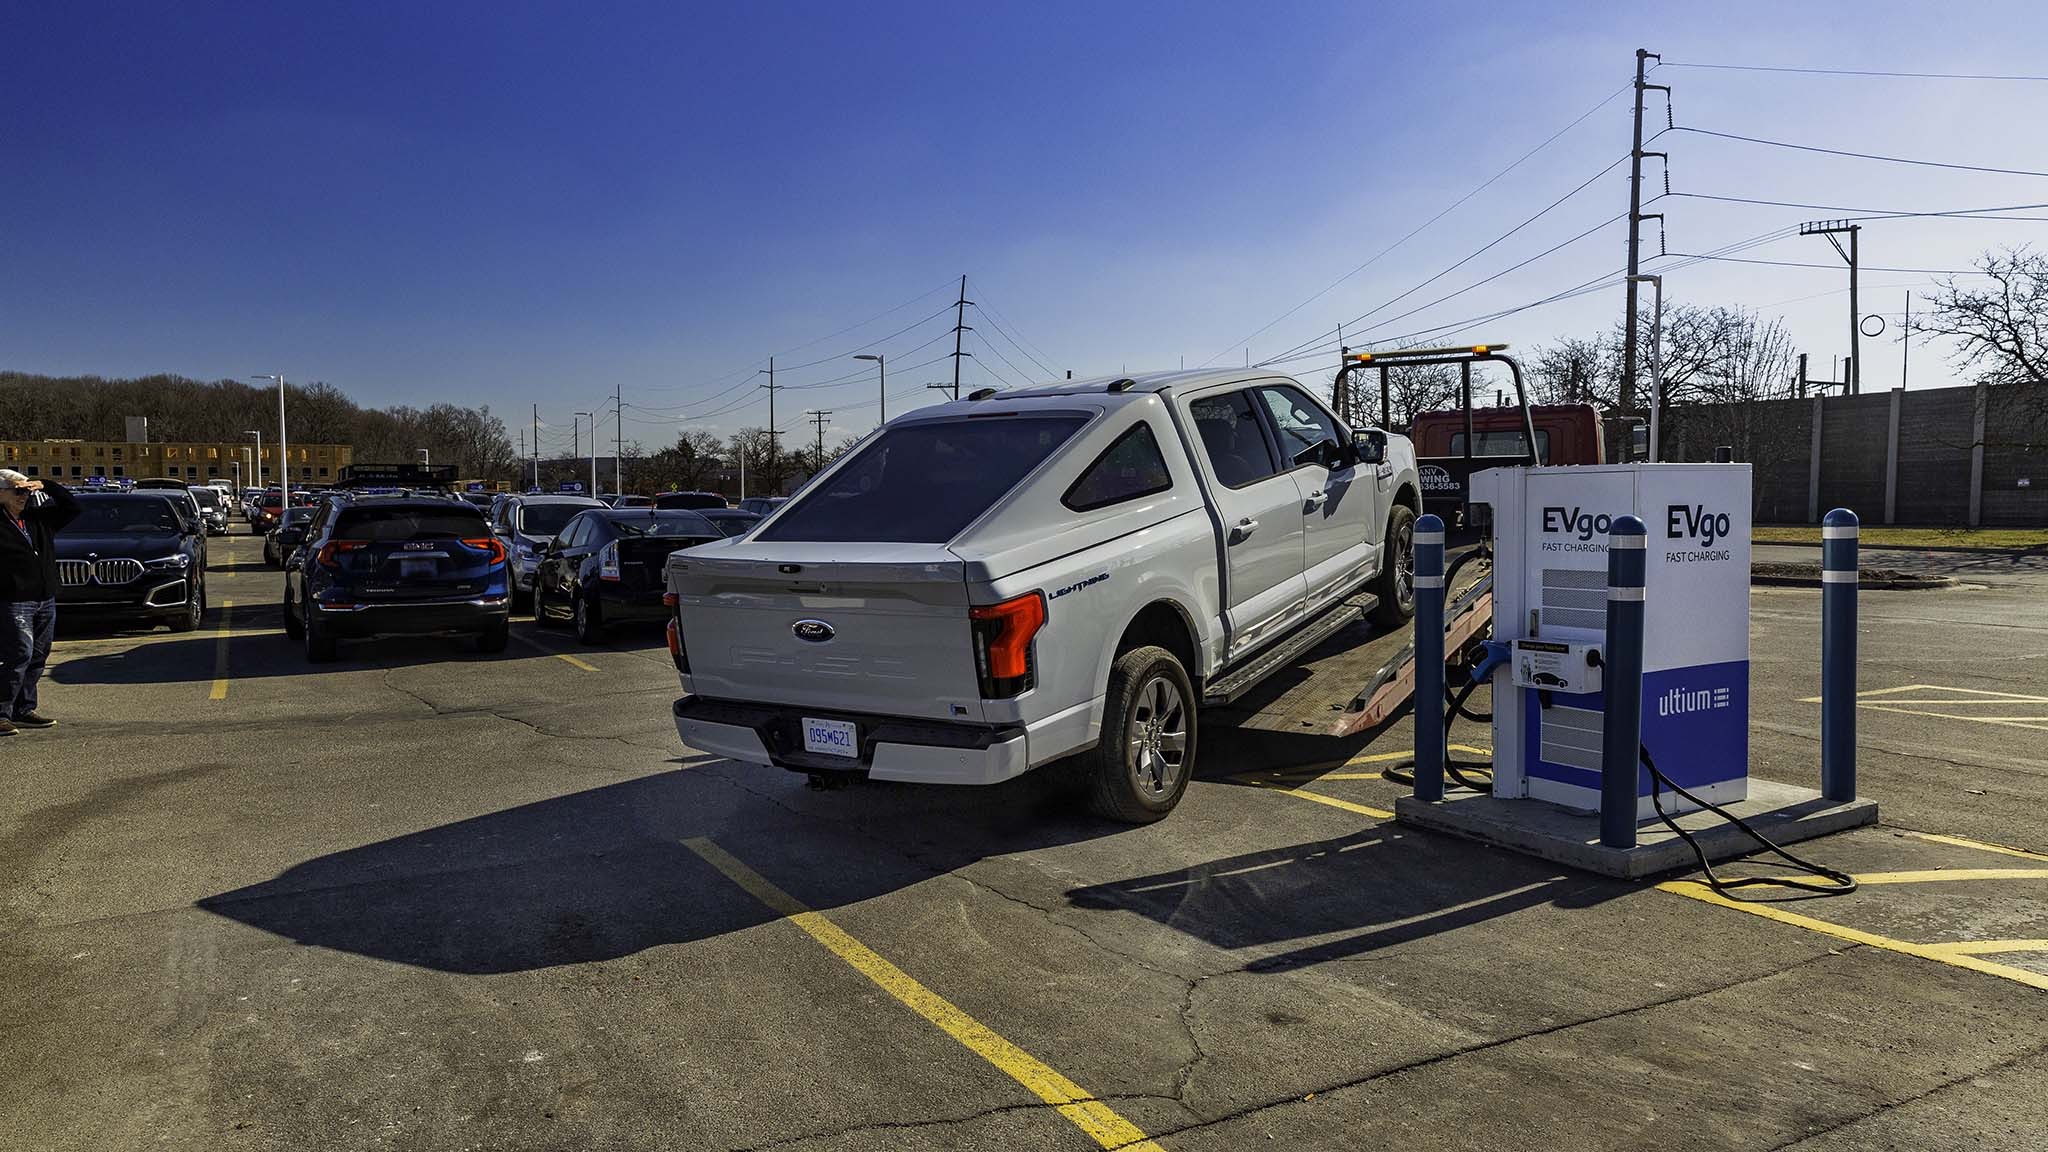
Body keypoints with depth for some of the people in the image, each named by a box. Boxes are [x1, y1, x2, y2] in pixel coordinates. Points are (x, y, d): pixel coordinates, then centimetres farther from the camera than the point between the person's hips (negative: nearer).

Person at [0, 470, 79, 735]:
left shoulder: (39, 517, 10)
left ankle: (24, 711, 19)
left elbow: (72, 507, 15)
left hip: (46, 600, 7)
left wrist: (46, 487, 5)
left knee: (38, 657, 10)